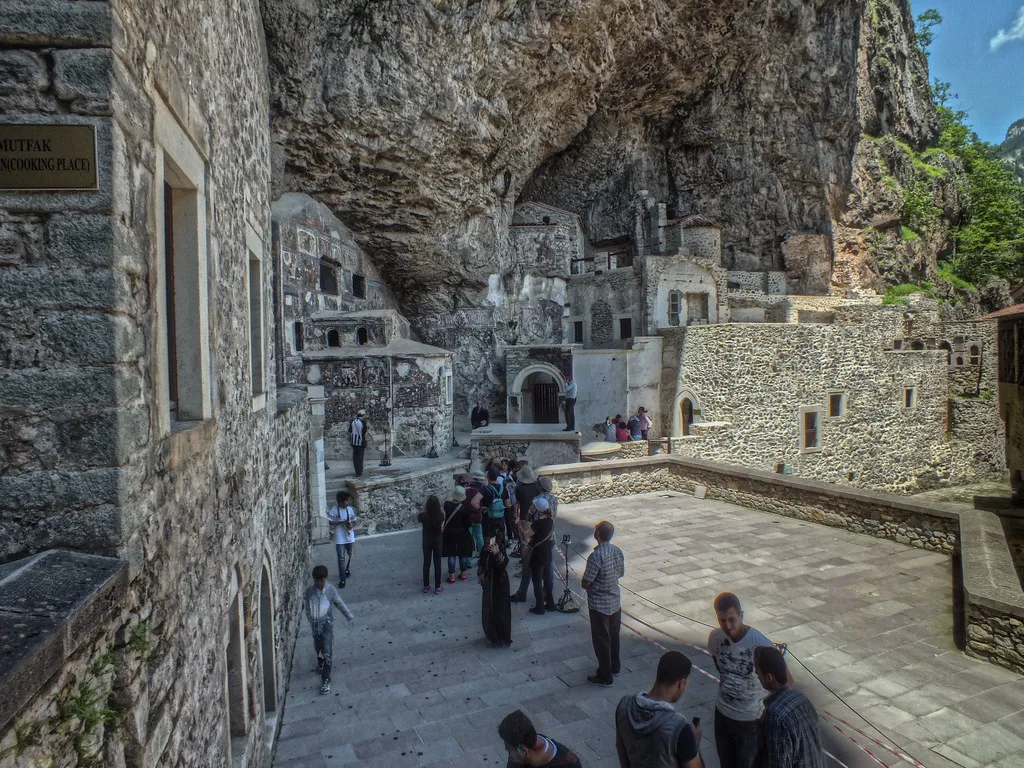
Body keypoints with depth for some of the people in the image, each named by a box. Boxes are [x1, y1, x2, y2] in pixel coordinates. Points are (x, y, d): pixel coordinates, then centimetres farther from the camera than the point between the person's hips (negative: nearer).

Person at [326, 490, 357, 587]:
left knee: (350, 555, 18)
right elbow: (330, 522, -13)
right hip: (340, 538, -4)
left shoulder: (350, 509, 0)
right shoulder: (334, 510, -12)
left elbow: (354, 520, 7)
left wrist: (352, 525, -15)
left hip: (350, 537, 4)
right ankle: (342, 579, 1)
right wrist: (342, 522, -22)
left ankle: (347, 570, 44)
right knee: (341, 558, -4)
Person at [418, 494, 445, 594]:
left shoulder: (424, 515, -20)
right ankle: (437, 587, 16)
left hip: (427, 541, 0)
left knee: (426, 563, 15)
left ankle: (426, 586, 25)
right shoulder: (441, 515, -18)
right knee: (437, 563, 10)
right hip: (437, 541, 0)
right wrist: (438, 504, 1)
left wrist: (425, 504, -1)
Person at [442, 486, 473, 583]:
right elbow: (467, 523, -11)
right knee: (463, 554, 14)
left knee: (451, 554, 8)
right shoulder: (465, 507, -16)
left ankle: (452, 576, 11)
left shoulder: (447, 504, -15)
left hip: (449, 533, 0)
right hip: (462, 533, 0)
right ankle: (463, 574, 25)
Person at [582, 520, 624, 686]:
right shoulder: (617, 551, -5)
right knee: (614, 635, 23)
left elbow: (586, 583, -22)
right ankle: (614, 667, 40)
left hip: (599, 604, -7)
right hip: (615, 601, 7)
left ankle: (605, 676, 19)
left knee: (601, 640, 8)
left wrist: (588, 586, 0)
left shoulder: (596, 556, -28)